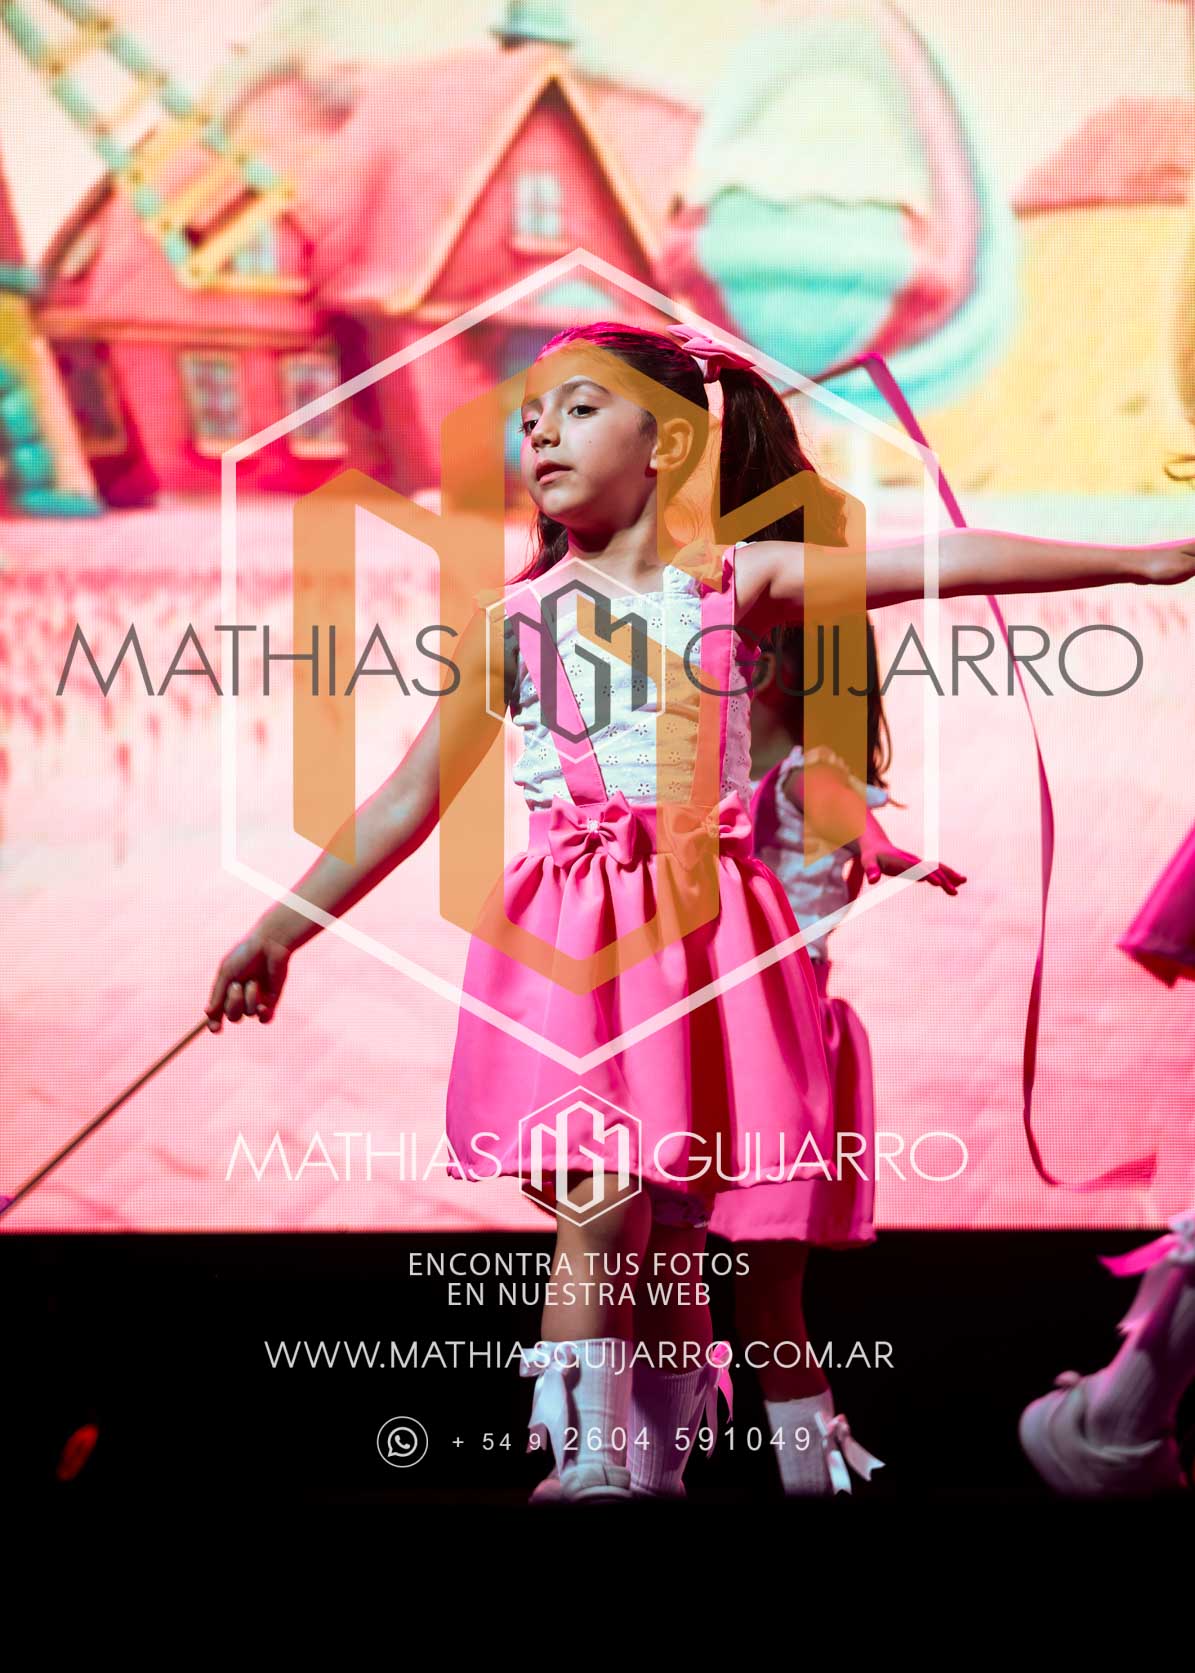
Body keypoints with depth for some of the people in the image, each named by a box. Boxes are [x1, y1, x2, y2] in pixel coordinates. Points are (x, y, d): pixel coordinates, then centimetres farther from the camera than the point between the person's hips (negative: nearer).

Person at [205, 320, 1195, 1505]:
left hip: (705, 935, 1)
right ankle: (585, 1469, 1)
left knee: (673, 1235, 6)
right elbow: (413, 795, 9)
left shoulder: (736, 582, 6)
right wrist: (283, 926, 7)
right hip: (569, 945, 0)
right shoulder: (516, 615, 7)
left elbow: (935, 563, -2)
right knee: (596, 1211, -9)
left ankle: (660, 1468, 19)